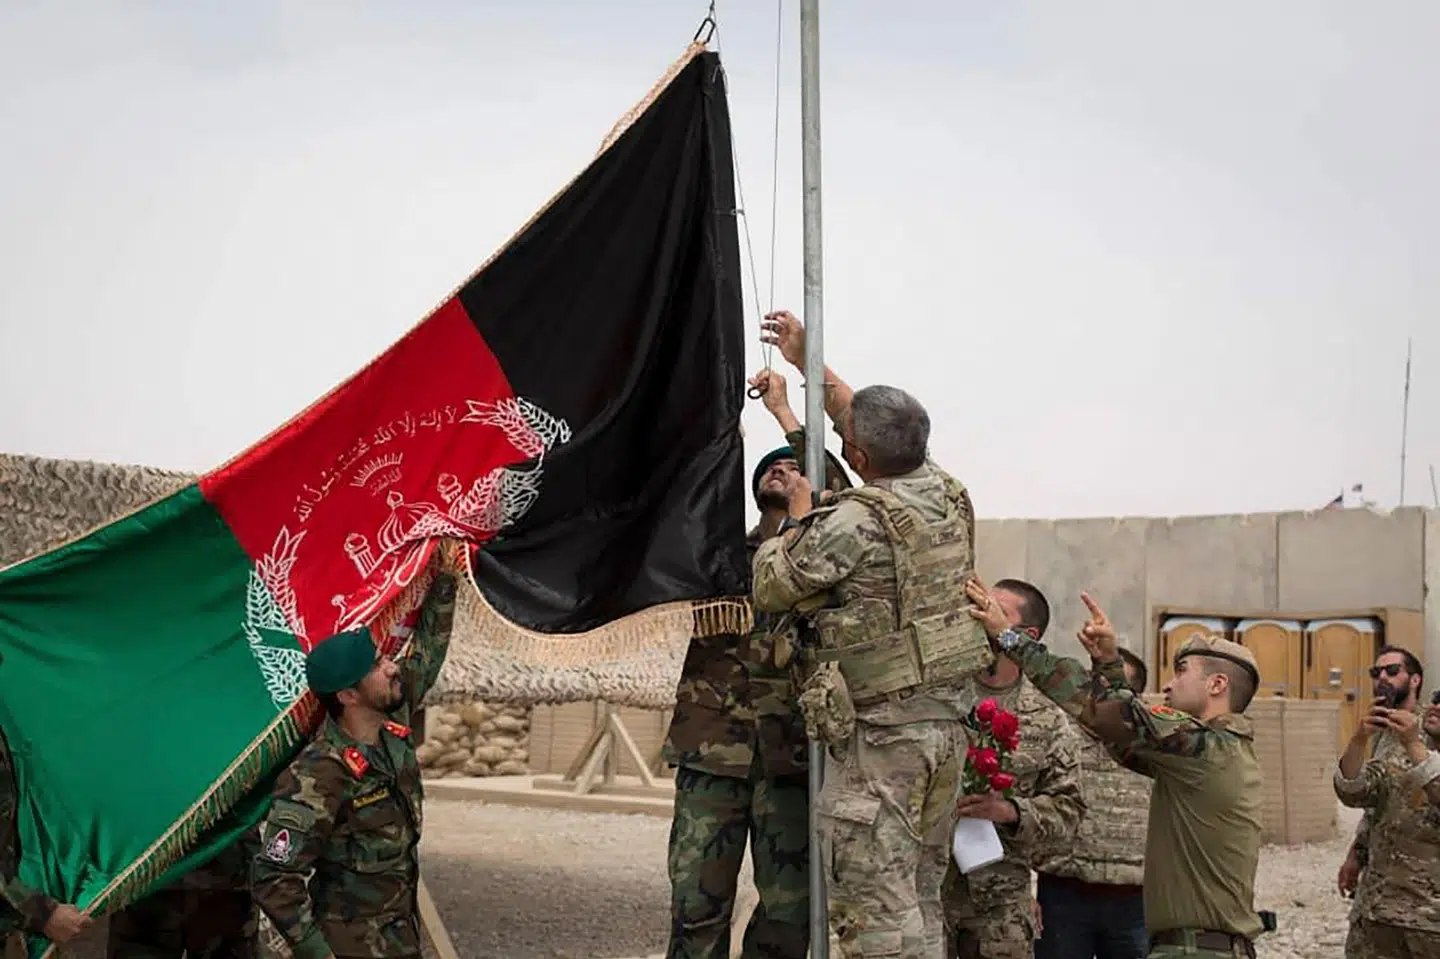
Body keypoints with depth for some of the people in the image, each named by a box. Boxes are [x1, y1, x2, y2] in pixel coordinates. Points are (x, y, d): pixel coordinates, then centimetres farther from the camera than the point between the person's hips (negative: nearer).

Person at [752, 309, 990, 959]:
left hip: (876, 733, -8)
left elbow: (769, 589, -5)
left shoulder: (854, 522, -17)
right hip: (944, 718, 8)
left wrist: (798, 513, 8)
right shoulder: (948, 495, 6)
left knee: (874, 906, -3)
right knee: (918, 892, 16)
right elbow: (868, 421, 22)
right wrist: (807, 361, 31)